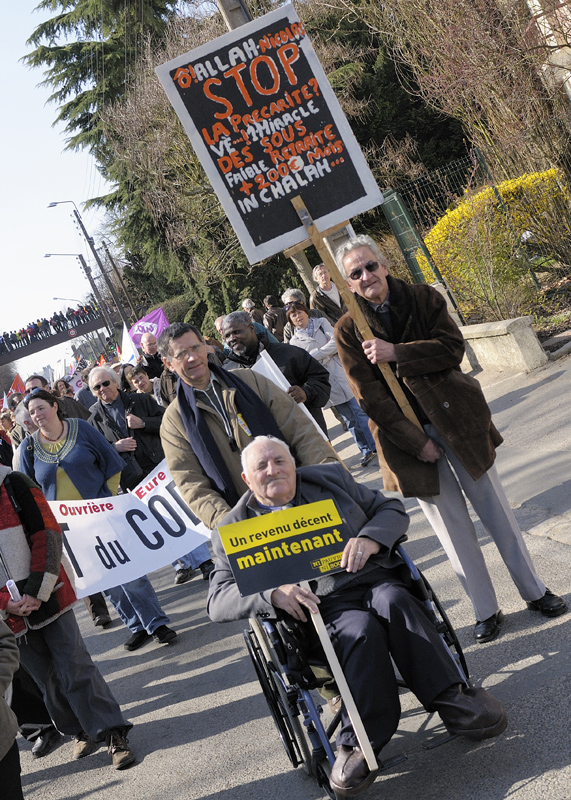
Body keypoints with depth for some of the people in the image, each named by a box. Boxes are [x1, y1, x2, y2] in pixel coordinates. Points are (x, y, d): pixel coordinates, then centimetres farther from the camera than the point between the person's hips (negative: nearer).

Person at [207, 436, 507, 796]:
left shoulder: (331, 477, 17)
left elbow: (393, 509, 15)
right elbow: (218, 601, 0)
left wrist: (370, 539, -8)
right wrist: (273, 594, -20)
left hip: (378, 581, 2)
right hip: (322, 607, -2)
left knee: (393, 601, -31)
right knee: (362, 629, -33)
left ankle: (452, 700, -27)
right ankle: (361, 743, -29)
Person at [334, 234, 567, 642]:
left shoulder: (423, 298, 0)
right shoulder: (348, 330, -5)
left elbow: (453, 346, -11)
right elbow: (369, 397, -9)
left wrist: (396, 353, -21)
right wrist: (417, 442, -14)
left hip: (458, 420, 1)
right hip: (407, 434, -1)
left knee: (495, 510, 9)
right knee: (454, 527, 5)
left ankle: (536, 592, 25)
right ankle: (486, 612, 18)